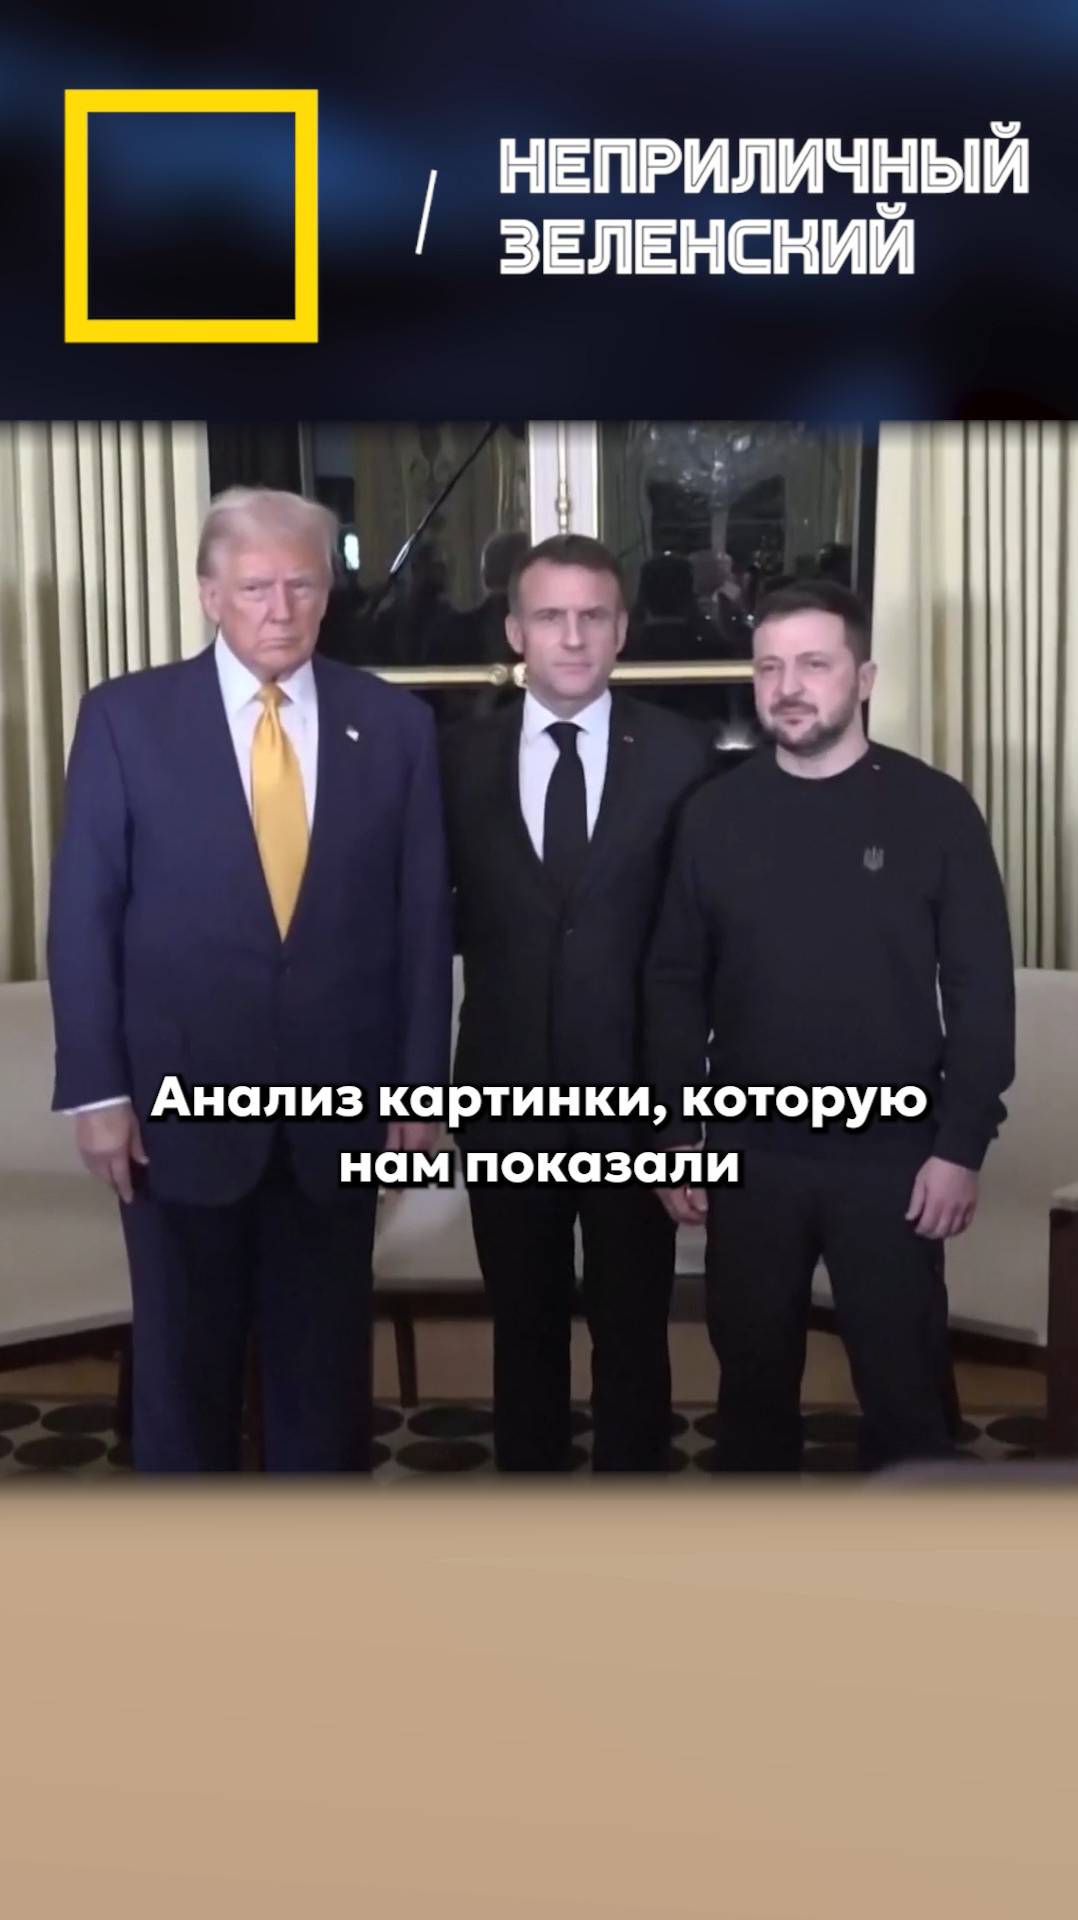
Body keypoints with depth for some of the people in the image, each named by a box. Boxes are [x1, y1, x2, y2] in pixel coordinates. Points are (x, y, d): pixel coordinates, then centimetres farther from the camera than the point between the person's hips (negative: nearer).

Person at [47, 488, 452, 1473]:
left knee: (327, 1359, 15)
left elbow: (424, 914, 3)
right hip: (178, 1098, -1)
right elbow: (82, 915, -3)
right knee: (184, 1359, 14)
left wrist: (420, 1079, 1)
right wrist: (96, 1089, -7)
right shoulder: (126, 715, -4)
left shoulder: (395, 723, 1)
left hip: (339, 1099, 1)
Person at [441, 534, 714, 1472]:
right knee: (525, 1327, 16)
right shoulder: (461, 755, 1)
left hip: (635, 1091, -1)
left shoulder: (678, 753, -3)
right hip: (507, 1091, 1)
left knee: (634, 1330, 12)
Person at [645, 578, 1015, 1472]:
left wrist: (961, 1144, -9)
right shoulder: (714, 814, 1)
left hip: (892, 1153, -2)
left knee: (906, 1382, 9)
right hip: (751, 1151, 2)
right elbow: (675, 983, 4)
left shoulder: (935, 809, -5)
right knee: (752, 1372, 15)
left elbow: (982, 988, -5)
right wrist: (675, 1133, 1)